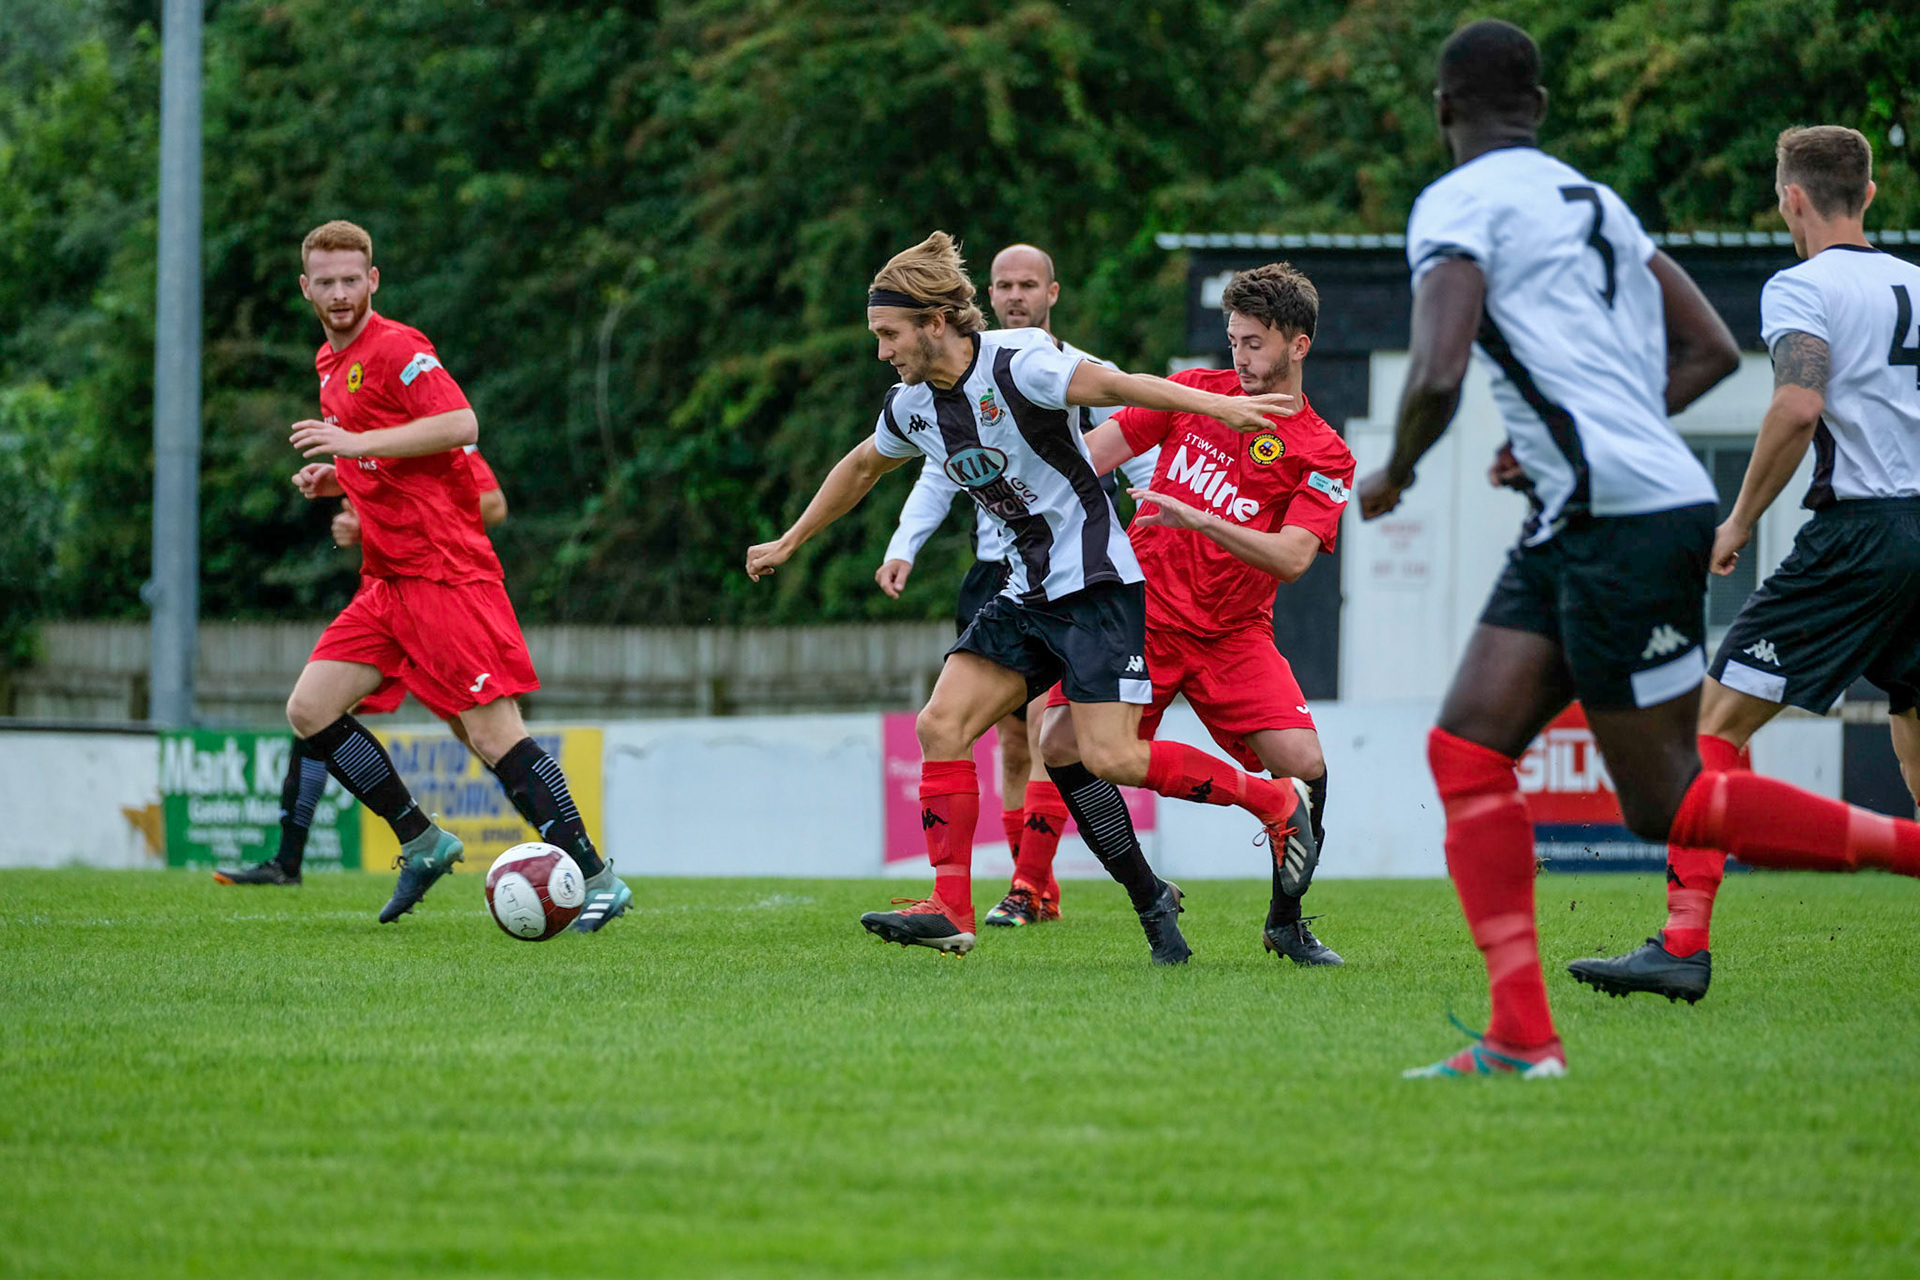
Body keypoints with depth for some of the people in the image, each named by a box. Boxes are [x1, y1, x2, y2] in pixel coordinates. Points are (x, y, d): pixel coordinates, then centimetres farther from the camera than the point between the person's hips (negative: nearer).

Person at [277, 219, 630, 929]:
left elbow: (458, 424, -22)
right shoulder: (331, 364, 19)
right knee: (310, 710, -2)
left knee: (493, 733, -13)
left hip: (445, 571, -9)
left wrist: (354, 442, -21)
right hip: (387, 579, 9)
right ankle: (422, 843, 7)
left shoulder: (396, 348, -9)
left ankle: (596, 878, -9)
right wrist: (334, 477, 11)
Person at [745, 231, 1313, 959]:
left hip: (1097, 584, -8)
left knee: (1110, 758, -16)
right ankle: (951, 910, -5)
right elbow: (862, 467, 26)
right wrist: (790, 543, 36)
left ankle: (1272, 803, 2)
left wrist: (1216, 406, -38)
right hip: (1027, 593, 8)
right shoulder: (912, 406, 7)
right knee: (941, 726, -5)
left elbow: (1117, 386, -25)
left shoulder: (1016, 367, -17)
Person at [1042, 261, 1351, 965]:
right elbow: (1095, 451, 10)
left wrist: (1202, 522, -28)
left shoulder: (1324, 454, -3)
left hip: (1233, 635, -2)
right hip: (1141, 611, 2)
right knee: (1061, 745, -14)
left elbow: (1290, 558, -16)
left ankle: (1285, 921, 5)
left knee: (1303, 764, -19)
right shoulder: (1197, 391, 5)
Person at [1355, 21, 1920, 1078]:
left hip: (1625, 520, -9)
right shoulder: (1593, 201, 20)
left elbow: (1437, 377, -19)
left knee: (1668, 804, -3)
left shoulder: (1457, 206, -7)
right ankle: (1521, 1038, -3)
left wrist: (1394, 476, 0)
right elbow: (1712, 351, 22)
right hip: (1575, 523, 9)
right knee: (1467, 748, 3)